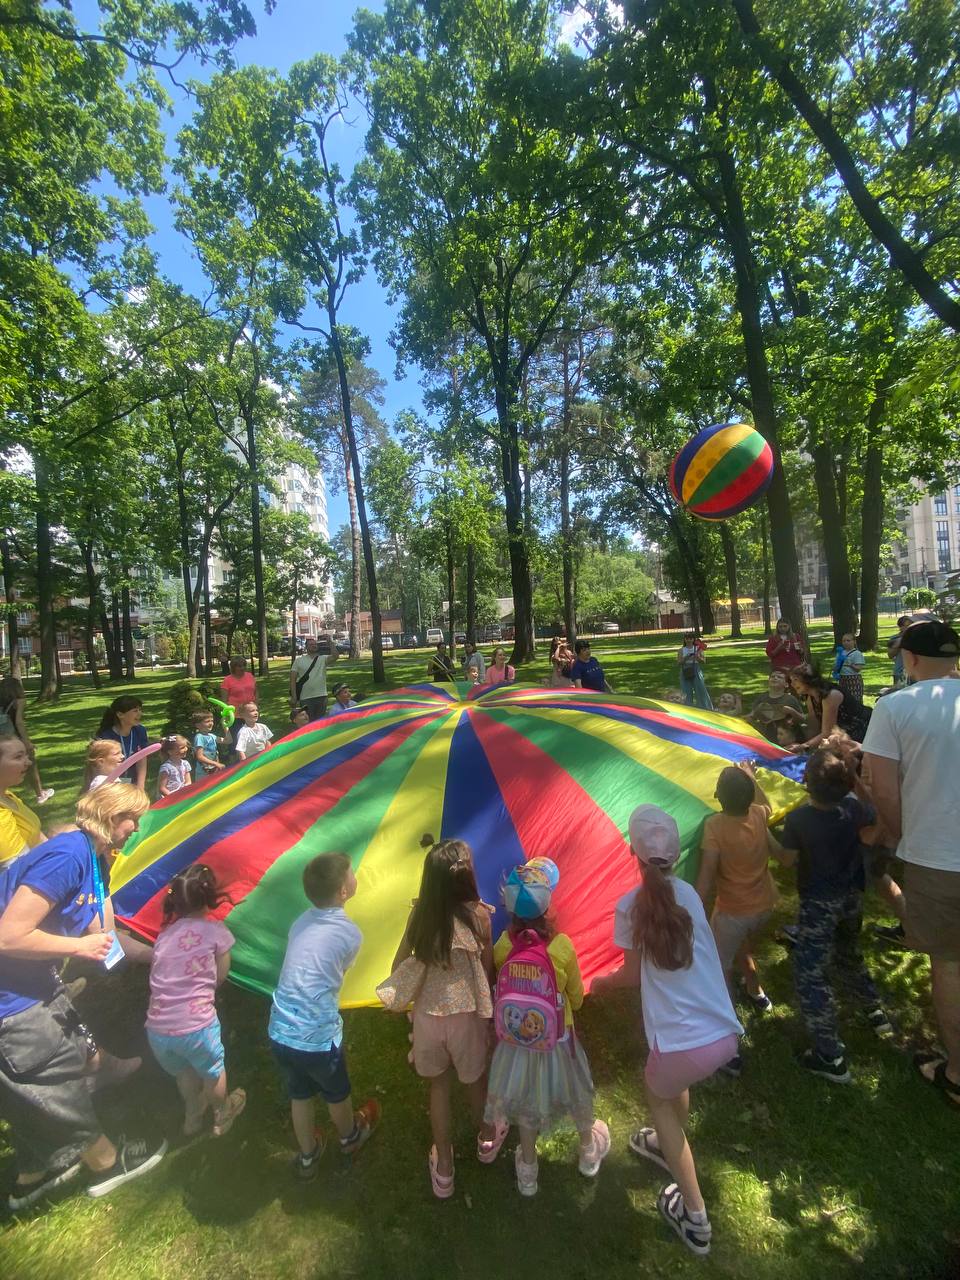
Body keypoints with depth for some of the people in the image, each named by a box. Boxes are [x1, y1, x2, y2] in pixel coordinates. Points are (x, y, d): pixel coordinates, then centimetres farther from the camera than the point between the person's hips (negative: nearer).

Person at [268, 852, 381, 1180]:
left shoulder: (300, 921, -1)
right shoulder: (350, 933, -15)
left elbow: (305, 968, 8)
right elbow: (341, 973, 3)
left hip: (279, 1032, 4)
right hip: (317, 1036, -4)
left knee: (299, 1094, 30)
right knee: (336, 1094, 27)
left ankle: (307, 1157, 53)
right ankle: (350, 1137, 56)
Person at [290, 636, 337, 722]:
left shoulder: (323, 659, 3)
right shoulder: (299, 661, 2)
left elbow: (335, 656, -16)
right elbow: (293, 680, -1)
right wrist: (293, 697, -9)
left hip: (321, 696, 1)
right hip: (305, 698, -1)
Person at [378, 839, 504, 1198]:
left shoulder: (419, 913, -13)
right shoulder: (478, 915, -20)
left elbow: (399, 965, -4)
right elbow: (488, 971, -9)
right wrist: (493, 1014, 8)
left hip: (427, 1015, 1)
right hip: (466, 1016, -1)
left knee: (438, 1085, 25)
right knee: (475, 1080, 27)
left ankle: (443, 1167, 41)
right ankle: (487, 1138, 54)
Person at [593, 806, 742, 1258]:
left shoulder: (630, 905, -12)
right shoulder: (688, 893, 0)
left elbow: (633, 975, 1)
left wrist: (602, 982, 21)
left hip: (684, 1045, -4)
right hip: (726, 1035, 5)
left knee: (658, 1096, 28)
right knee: (672, 1083, 35)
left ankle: (695, 1218, 32)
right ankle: (669, 1146, 58)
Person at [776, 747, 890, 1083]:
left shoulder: (798, 819, -26)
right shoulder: (854, 808, -14)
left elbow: (787, 860, -13)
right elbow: (874, 814, 9)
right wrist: (855, 779, 5)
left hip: (819, 904, -6)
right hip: (852, 897, 6)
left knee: (810, 975, 4)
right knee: (848, 955, 32)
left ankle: (831, 1059, 7)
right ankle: (875, 1011, 49)